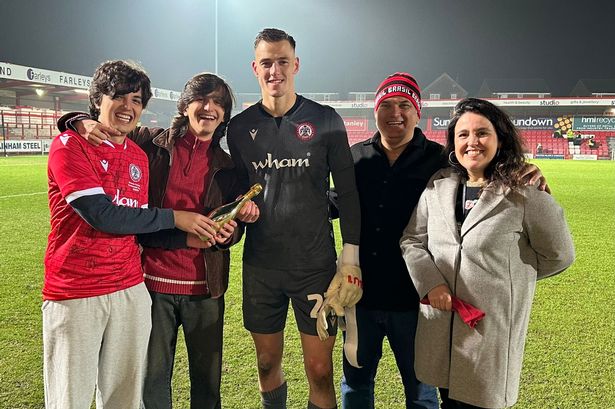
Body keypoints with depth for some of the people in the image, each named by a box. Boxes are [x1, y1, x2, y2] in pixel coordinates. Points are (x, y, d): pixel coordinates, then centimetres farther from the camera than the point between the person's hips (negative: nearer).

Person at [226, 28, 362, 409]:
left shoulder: (326, 120, -2)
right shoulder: (241, 126, 4)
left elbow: (347, 191, -1)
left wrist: (351, 257, -5)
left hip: (316, 264, -2)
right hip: (260, 264, 3)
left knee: (320, 371, 3)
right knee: (267, 363, 15)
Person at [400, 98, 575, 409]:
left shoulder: (526, 196, -9)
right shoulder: (437, 186, 3)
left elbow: (558, 255, 3)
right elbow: (412, 240, 5)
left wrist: (509, 273, 7)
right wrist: (431, 283, -9)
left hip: (492, 328, -4)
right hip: (439, 326, 4)